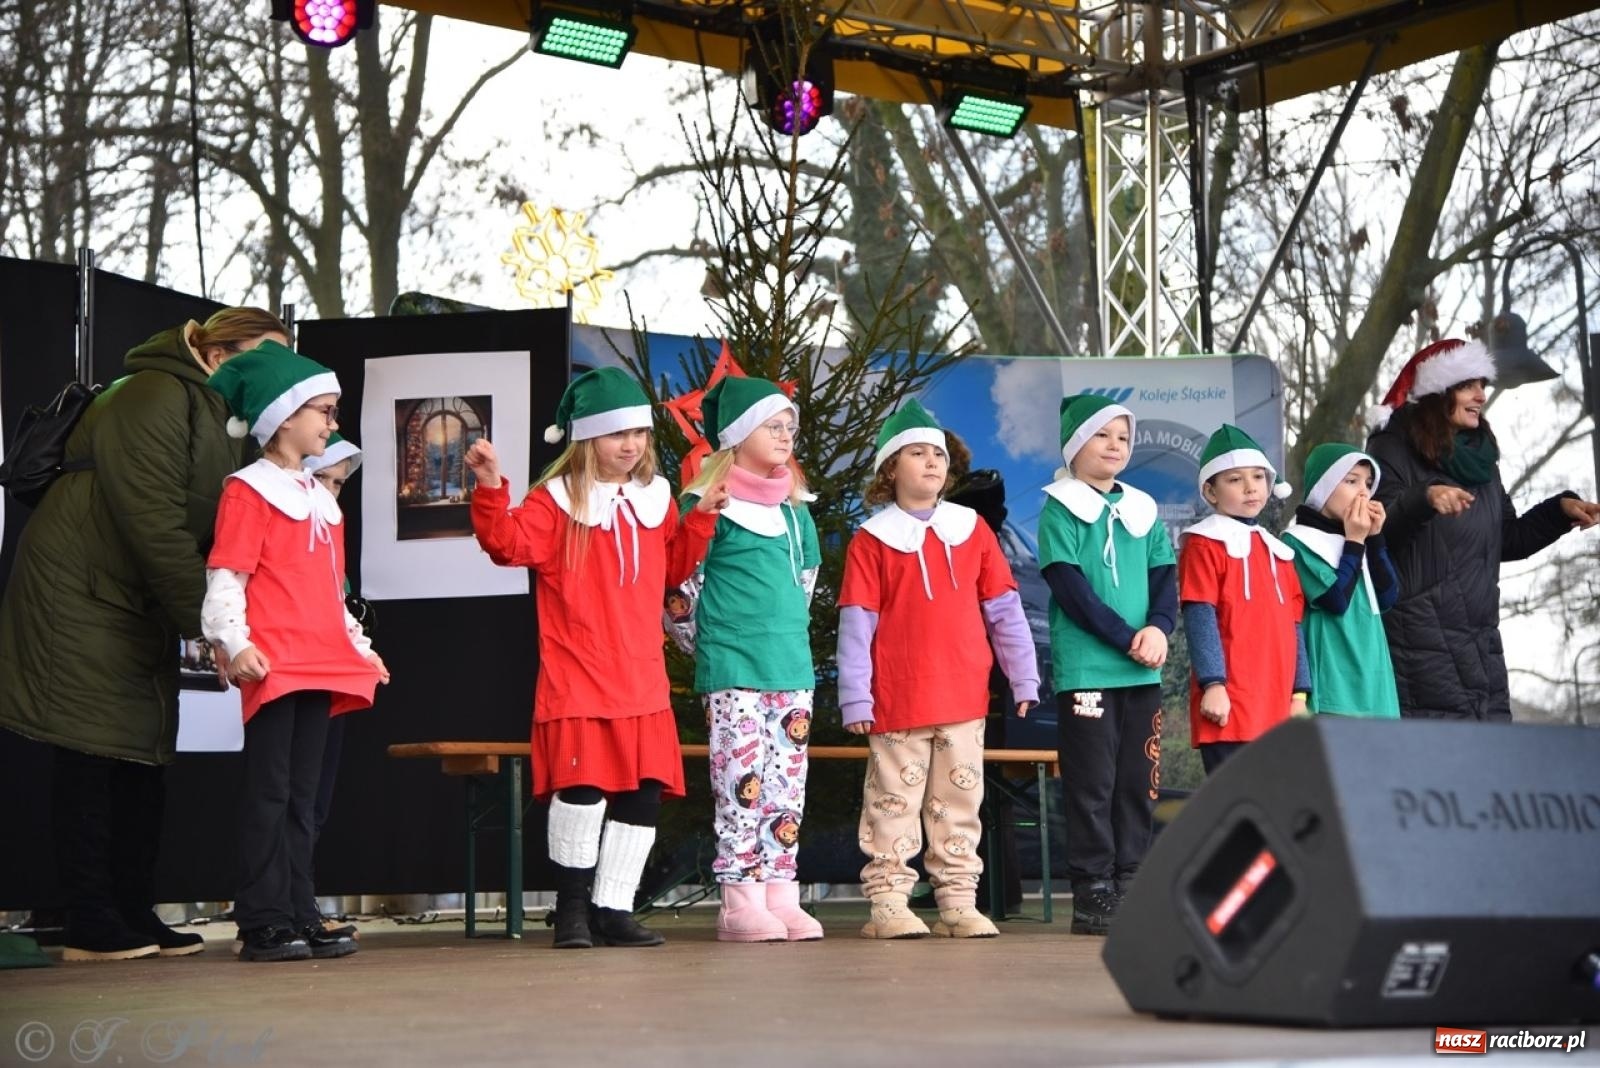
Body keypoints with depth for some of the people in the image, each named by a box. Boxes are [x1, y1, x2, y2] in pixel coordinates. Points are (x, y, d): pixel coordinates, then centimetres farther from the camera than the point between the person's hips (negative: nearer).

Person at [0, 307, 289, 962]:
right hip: (79, 596, -10)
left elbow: (218, 533, 10)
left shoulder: (221, 420, 13)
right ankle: (91, 929, -4)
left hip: (140, 607, 10)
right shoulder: (156, 398, -17)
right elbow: (155, 526, -24)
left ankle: (136, 918, 11)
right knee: (91, 758, -8)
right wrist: (209, 623, -23)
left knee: (145, 756, 7)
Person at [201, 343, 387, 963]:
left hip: (322, 664, 8)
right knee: (269, 791, -6)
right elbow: (224, 576, -11)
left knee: (303, 795, 9)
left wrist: (360, 648, 23)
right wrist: (235, 644, -22)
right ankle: (262, 923, -3)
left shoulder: (320, 497, 21)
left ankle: (299, 913, 13)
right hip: (272, 664, -8)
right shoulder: (249, 490, -4)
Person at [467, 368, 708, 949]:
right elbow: (509, 543, -17)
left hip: (643, 680, 6)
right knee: (582, 788, -9)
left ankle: (613, 909, 13)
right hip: (576, 681, -5)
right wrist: (490, 489, -30)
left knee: (644, 793, 4)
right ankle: (572, 906, 8)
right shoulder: (557, 500, -2)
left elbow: (674, 568, 23)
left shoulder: (655, 499, 15)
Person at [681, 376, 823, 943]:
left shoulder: (794, 509, 15)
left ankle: (780, 894, 11)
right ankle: (740, 902, -3)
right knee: (742, 786, -7)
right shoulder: (708, 504, -4)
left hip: (792, 667, 6)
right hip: (732, 672, -6)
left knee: (786, 789, 6)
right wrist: (707, 646, -1)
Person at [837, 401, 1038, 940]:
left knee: (960, 801, 8)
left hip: (965, 696, 3)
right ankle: (888, 902, 6)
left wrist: (1023, 676, 7)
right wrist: (855, 697, -7)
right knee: (895, 803, 1)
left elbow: (1004, 609, 11)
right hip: (898, 700, -3)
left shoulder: (973, 530, 10)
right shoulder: (872, 540, 1)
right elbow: (856, 625, -2)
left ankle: (958, 901, 14)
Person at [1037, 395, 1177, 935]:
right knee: (1093, 785, -4)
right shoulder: (1061, 507, 0)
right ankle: (1093, 895, 1)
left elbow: (1165, 577, 10)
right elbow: (1071, 587, -9)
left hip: (1142, 671, 5)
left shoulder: (1142, 509, 15)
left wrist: (1158, 627, -11)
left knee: (1138, 783, 6)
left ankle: (1128, 886, 13)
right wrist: (1126, 639, -14)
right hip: (1086, 668, -5)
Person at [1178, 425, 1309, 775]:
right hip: (1230, 708, -7)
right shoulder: (1205, 544, -2)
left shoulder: (1277, 550, 20)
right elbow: (1200, 618, -10)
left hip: (1277, 708, 7)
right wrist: (1213, 684, -18)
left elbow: (1293, 625, 19)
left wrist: (1299, 693, 14)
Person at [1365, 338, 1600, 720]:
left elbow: (1507, 542, 21)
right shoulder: (1393, 449, -4)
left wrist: (1561, 511, 7)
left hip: (1480, 639, 7)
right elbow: (1377, 528, -18)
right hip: (1419, 639, -7)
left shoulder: (1480, 455, 17)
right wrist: (1424, 498, -35)